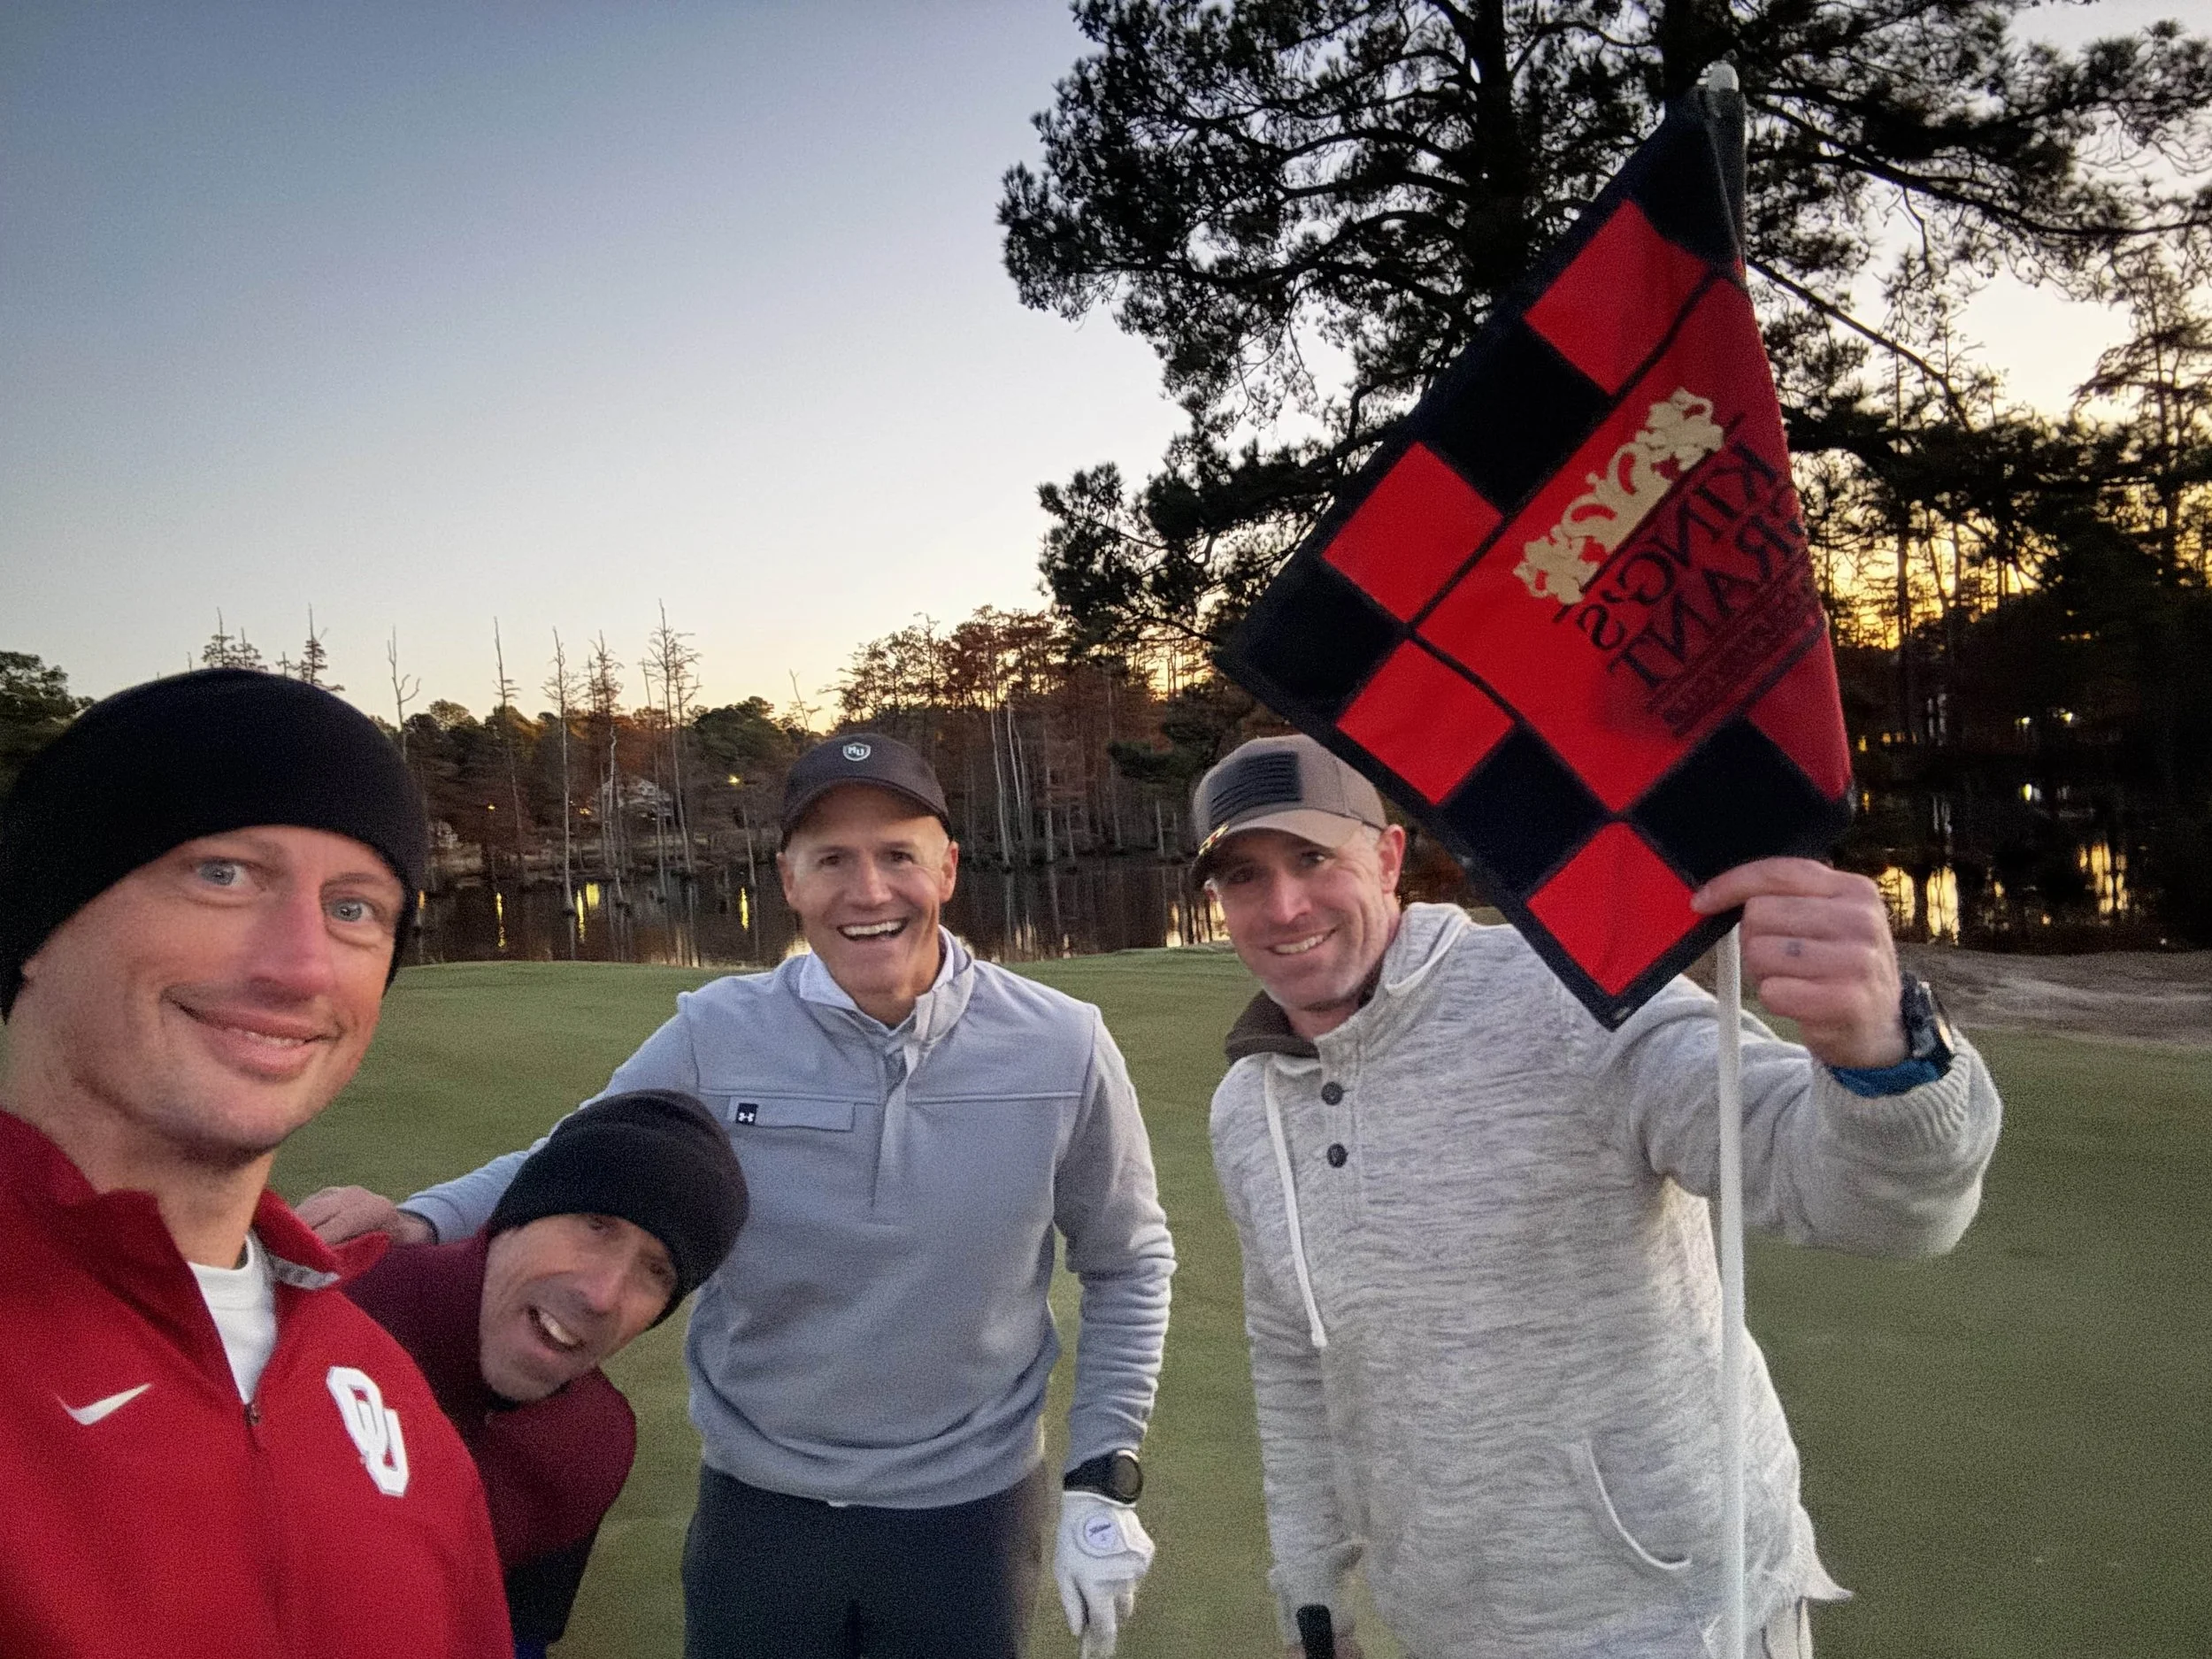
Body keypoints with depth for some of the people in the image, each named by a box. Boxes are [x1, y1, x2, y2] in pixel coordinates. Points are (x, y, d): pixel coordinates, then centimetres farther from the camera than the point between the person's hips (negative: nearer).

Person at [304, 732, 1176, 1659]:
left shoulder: (1063, 1050, -12)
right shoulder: (711, 1040, -14)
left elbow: (1128, 1266, 0)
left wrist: (1104, 1480, -1)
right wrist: (422, 1221, -18)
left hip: (972, 1513, 0)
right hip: (757, 1507, 1)